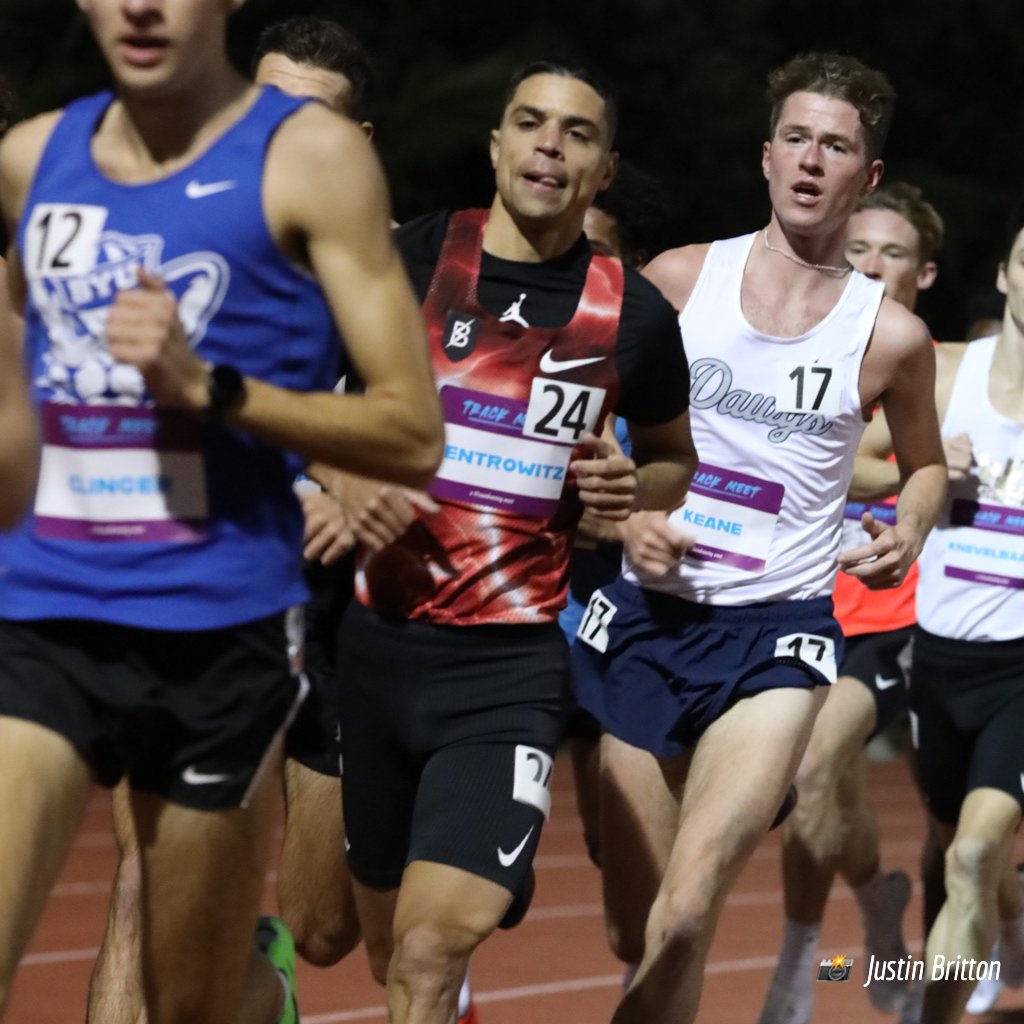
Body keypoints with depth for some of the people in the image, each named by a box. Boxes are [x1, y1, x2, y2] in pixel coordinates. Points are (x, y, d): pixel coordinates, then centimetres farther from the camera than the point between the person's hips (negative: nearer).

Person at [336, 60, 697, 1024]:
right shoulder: (411, 257, -1)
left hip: (509, 664, -2)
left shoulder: (633, 312, 2)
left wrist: (634, 486, -2)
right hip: (375, 641, 2)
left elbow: (675, 458, 20)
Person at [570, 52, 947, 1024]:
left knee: (683, 917, -21)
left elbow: (926, 464, 20)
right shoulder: (678, 279, 2)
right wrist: (623, 513, -6)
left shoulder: (890, 336, 2)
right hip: (646, 614, 2)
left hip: (777, 626, -2)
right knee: (634, 934, 5)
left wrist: (909, 532, 0)